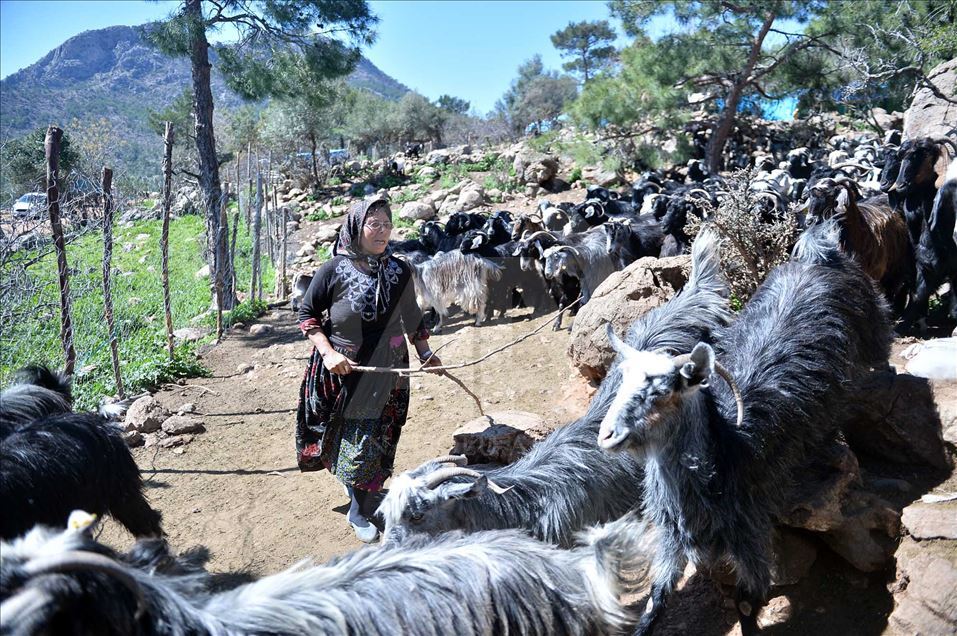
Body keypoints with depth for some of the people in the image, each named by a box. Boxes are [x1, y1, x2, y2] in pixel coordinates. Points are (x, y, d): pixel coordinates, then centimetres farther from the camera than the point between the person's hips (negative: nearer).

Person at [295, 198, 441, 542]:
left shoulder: (399, 272, -3)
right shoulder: (333, 271, -13)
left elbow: (412, 316, 10)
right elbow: (307, 313, -5)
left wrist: (425, 353, 11)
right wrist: (327, 352, -16)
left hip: (386, 372, 3)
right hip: (343, 370, -3)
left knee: (376, 435, 11)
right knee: (354, 438, 6)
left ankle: (358, 509, 32)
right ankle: (357, 509, 24)